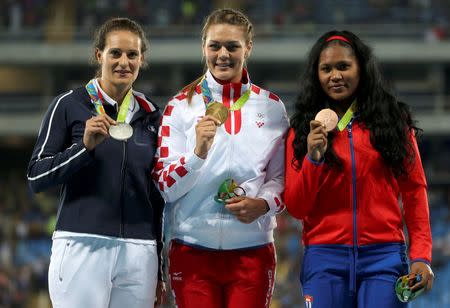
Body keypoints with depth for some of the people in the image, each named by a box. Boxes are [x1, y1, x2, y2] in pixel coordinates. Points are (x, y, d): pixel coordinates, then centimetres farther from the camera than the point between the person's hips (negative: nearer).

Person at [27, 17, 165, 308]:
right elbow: (36, 177, -2)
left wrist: (159, 267, 16)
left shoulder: (151, 116, 12)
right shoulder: (70, 106, 1)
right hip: (82, 248, -3)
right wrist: (86, 145, -15)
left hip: (139, 252, 3)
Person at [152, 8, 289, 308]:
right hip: (193, 250, -1)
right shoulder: (180, 106, 2)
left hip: (252, 249, 1)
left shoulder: (271, 106, 7)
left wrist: (264, 203, -10)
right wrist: (198, 151, -21)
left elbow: (283, 177, 11)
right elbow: (166, 187, -3)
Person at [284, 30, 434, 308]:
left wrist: (421, 254, -3)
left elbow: (414, 190, 7)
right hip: (324, 257, 1)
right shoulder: (303, 130, 9)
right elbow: (296, 208, 5)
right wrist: (313, 159, -10)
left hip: (384, 256, 0)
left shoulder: (393, 121, 8)